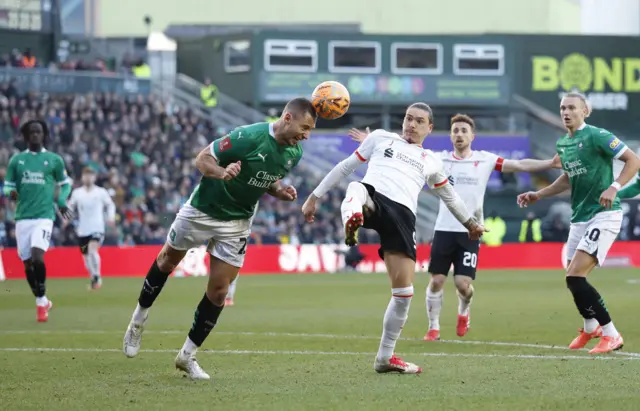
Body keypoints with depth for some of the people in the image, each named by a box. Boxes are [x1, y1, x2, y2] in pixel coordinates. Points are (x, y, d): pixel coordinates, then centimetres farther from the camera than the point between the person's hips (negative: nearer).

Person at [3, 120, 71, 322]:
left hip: (44, 216, -3)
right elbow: (8, 184, 14)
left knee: (37, 256, -22)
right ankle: (42, 302, 25)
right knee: (27, 263, 6)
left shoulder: (54, 160, 5)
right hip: (23, 216, 3)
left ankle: (41, 303, -7)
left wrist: (61, 201, -1)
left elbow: (65, 184, 16)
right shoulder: (16, 160, 9)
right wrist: (11, 192, -9)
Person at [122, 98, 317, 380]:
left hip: (237, 223, 4)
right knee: (168, 260, 16)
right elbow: (202, 158, -22)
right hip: (203, 210, -4)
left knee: (219, 290, -1)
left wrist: (280, 192, -10)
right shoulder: (249, 137, -29)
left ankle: (188, 355, 13)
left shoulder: (294, 153, -7)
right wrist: (222, 173, -43)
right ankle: (138, 320, 39)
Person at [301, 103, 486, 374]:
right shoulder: (381, 138, 24)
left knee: (404, 292, -4)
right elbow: (346, 167, 25)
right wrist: (315, 196, 21)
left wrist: (470, 223, 50)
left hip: (403, 216, 3)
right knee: (356, 188, -42)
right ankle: (352, 221, -80)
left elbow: (449, 196, 43)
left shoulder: (431, 162, 28)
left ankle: (385, 357, 11)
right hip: (372, 198, -3)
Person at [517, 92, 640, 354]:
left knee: (575, 277, -17)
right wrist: (538, 195, 22)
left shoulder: (597, 136, -12)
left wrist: (614, 187, -25)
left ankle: (611, 335, -9)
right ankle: (590, 327, 42)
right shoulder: (562, 144, 12)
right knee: (574, 279, 14)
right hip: (579, 217, 8)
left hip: (604, 215, -8)